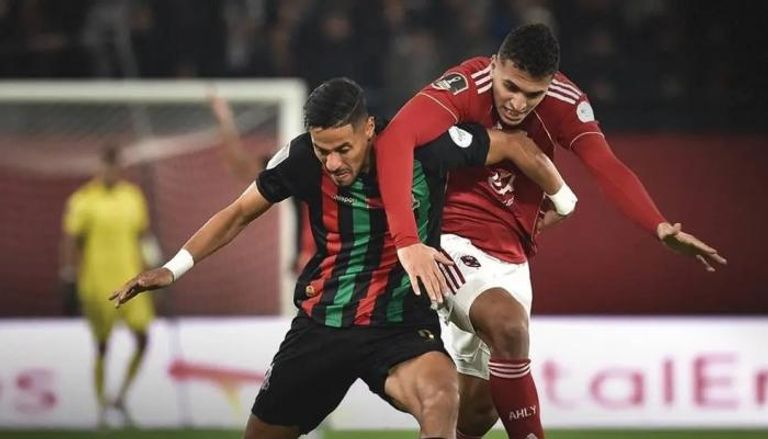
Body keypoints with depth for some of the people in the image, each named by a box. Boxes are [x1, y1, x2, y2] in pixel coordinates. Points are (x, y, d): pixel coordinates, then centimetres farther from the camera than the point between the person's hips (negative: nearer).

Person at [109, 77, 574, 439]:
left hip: (402, 326, -3)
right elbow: (240, 213, 6)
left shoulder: (424, 146, -17)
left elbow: (515, 145, -2)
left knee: (441, 396, -35)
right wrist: (173, 268, 1)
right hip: (321, 325, 3)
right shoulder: (302, 159, -10)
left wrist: (562, 199, 12)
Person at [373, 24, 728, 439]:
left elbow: (608, 168, -15)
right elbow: (394, 140, -35)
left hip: (510, 256, 6)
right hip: (452, 239, -6)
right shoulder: (466, 86, -22)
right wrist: (407, 240, -46)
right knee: (509, 323, -33)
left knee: (479, 404, 8)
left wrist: (661, 228, -33)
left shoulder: (563, 101, -7)